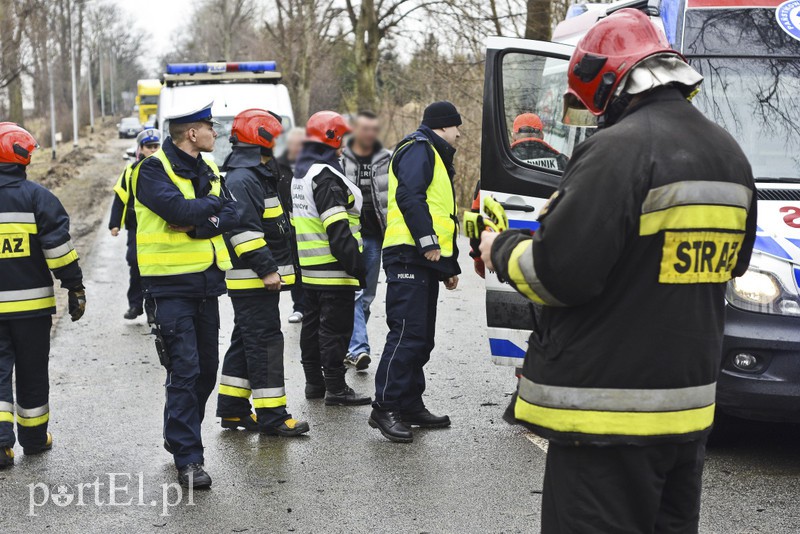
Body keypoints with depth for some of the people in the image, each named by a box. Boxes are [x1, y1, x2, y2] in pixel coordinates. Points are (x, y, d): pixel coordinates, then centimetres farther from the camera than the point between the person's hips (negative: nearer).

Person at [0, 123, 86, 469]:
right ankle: (34, 439, 21)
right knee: (32, 372, 11)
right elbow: (59, 247, -11)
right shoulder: (37, 197, -7)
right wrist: (75, 288, -4)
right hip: (31, 303, -1)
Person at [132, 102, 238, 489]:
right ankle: (188, 459, -5)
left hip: (206, 281, 7)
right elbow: (178, 209, -25)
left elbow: (231, 215, 2)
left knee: (206, 369, 14)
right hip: (172, 283, -7)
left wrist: (198, 226, -16)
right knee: (184, 370, -10)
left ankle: (180, 437, 32)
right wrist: (212, 204, -7)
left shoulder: (208, 169, 13)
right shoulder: (153, 170, -9)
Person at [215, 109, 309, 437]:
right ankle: (272, 416, -3)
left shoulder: (259, 176, 19)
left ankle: (232, 409, 23)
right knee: (265, 343, -7)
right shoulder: (241, 180, -16)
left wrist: (273, 268, 24)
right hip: (252, 280, -11)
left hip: (262, 279, 11)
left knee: (246, 342, 15)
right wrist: (266, 269, -24)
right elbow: (243, 229, -24)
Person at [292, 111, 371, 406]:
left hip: (308, 270, 10)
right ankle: (336, 388, 1)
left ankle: (314, 382, 24)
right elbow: (338, 230, -23)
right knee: (335, 328, -4)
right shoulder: (326, 176, -17)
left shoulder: (301, 172, 16)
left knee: (313, 324, 15)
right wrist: (357, 266, -21)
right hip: (333, 270, -10)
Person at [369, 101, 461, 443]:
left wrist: (450, 266, 29)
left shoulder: (435, 157, 29)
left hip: (427, 261, 11)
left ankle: (410, 406, 18)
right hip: (410, 257, -11)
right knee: (407, 333, -13)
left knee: (422, 338, 12)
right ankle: (385, 408, -11)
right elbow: (409, 196, -21)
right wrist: (427, 240, -27)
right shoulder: (419, 149, -5)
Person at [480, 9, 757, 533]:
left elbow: (560, 272, -22)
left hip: (609, 410, -9)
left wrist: (502, 250, -1)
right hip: (690, 405, 9)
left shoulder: (619, 148, -18)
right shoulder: (730, 154, 11)